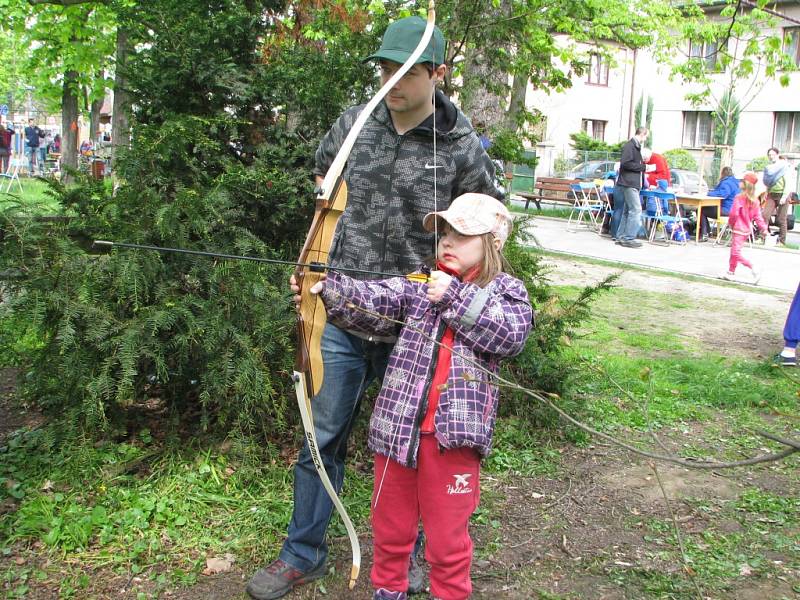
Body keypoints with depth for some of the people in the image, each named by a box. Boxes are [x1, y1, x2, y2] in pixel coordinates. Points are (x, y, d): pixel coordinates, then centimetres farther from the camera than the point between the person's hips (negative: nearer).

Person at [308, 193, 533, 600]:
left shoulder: (506, 291, 4)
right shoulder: (418, 283, 6)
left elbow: (512, 333, -15)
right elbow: (373, 302, -11)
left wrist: (456, 298, -17)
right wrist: (329, 288, -30)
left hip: (454, 433, -3)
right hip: (398, 427, 3)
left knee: (447, 536, 10)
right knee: (390, 524, 19)